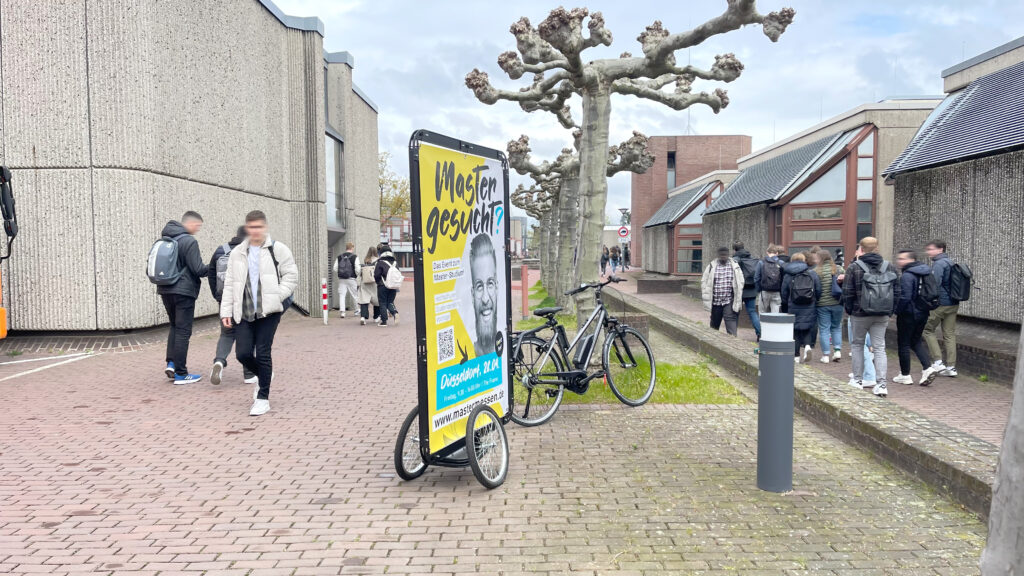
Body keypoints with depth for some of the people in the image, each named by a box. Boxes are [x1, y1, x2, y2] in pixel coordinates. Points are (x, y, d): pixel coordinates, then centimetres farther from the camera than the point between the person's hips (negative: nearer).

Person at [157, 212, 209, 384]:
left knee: (174, 326, 22)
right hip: (184, 291, -7)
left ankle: (171, 362, 11)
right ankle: (180, 373, 4)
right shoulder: (189, 241, -14)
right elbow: (198, 269, -17)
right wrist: (211, 269, 1)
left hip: (165, 290, 7)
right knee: (183, 331, 0)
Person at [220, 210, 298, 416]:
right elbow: (229, 284, 13)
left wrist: (276, 297, -12)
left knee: (263, 353, -4)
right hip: (244, 312, 4)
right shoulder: (237, 253, 13)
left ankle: (263, 398, 9)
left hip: (268, 311, -4)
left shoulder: (277, 249, 1)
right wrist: (226, 311, 6)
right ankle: (264, 375, 31)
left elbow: (291, 277, -1)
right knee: (243, 353, -1)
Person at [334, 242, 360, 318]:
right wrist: (357, 276, 5)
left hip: (341, 279, 3)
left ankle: (342, 311, -5)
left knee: (342, 295, 3)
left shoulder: (339, 257, 7)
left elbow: (335, 269, 6)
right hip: (351, 279, -3)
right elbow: (357, 269, -13)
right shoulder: (354, 257, -6)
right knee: (355, 295, 10)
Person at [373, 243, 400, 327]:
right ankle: (395, 313, -14)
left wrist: (378, 282, 10)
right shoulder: (395, 262, 6)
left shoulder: (380, 263, -10)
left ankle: (384, 321, 6)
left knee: (382, 303, 6)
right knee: (390, 302, 15)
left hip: (383, 286, -4)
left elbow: (376, 275, -11)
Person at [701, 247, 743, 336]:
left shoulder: (734, 266, 3)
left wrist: (738, 300, 2)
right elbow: (704, 281, 6)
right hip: (715, 301, 2)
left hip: (729, 301, -2)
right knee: (714, 324, 15)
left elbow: (740, 283, 5)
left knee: (731, 321, -13)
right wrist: (706, 298, 0)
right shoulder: (712, 266, 3)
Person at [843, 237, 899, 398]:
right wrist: (890, 311, 12)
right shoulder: (888, 266, 4)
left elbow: (847, 292, -8)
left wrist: (849, 310, 6)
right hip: (882, 315, 3)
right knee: (879, 348, 5)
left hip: (860, 314, -3)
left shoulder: (854, 267, -8)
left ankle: (858, 380, 17)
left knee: (857, 345, 13)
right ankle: (881, 384, -3)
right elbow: (896, 291, 6)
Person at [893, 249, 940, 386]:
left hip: (908, 314, -8)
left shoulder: (907, 276, -20)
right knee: (916, 341, 21)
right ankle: (928, 367, 6)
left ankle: (905, 375, 10)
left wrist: (896, 310, -13)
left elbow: (904, 297, -26)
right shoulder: (927, 272, 9)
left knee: (903, 344, 4)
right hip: (923, 313, 8)